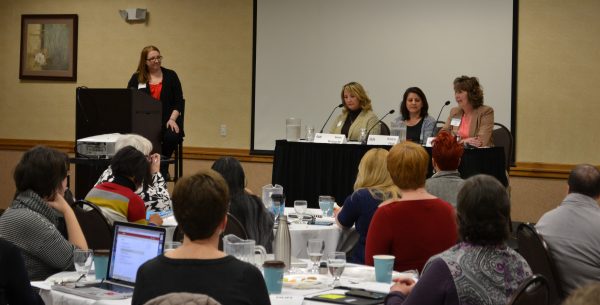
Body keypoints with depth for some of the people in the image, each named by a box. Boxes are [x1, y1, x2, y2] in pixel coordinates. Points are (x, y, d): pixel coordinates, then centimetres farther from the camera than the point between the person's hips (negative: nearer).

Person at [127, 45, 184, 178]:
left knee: (172, 136, -32)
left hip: (167, 120, 0)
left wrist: (172, 119, -9)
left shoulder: (170, 75, 12)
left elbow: (179, 101, 6)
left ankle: (162, 168, -7)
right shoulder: (137, 78, 13)